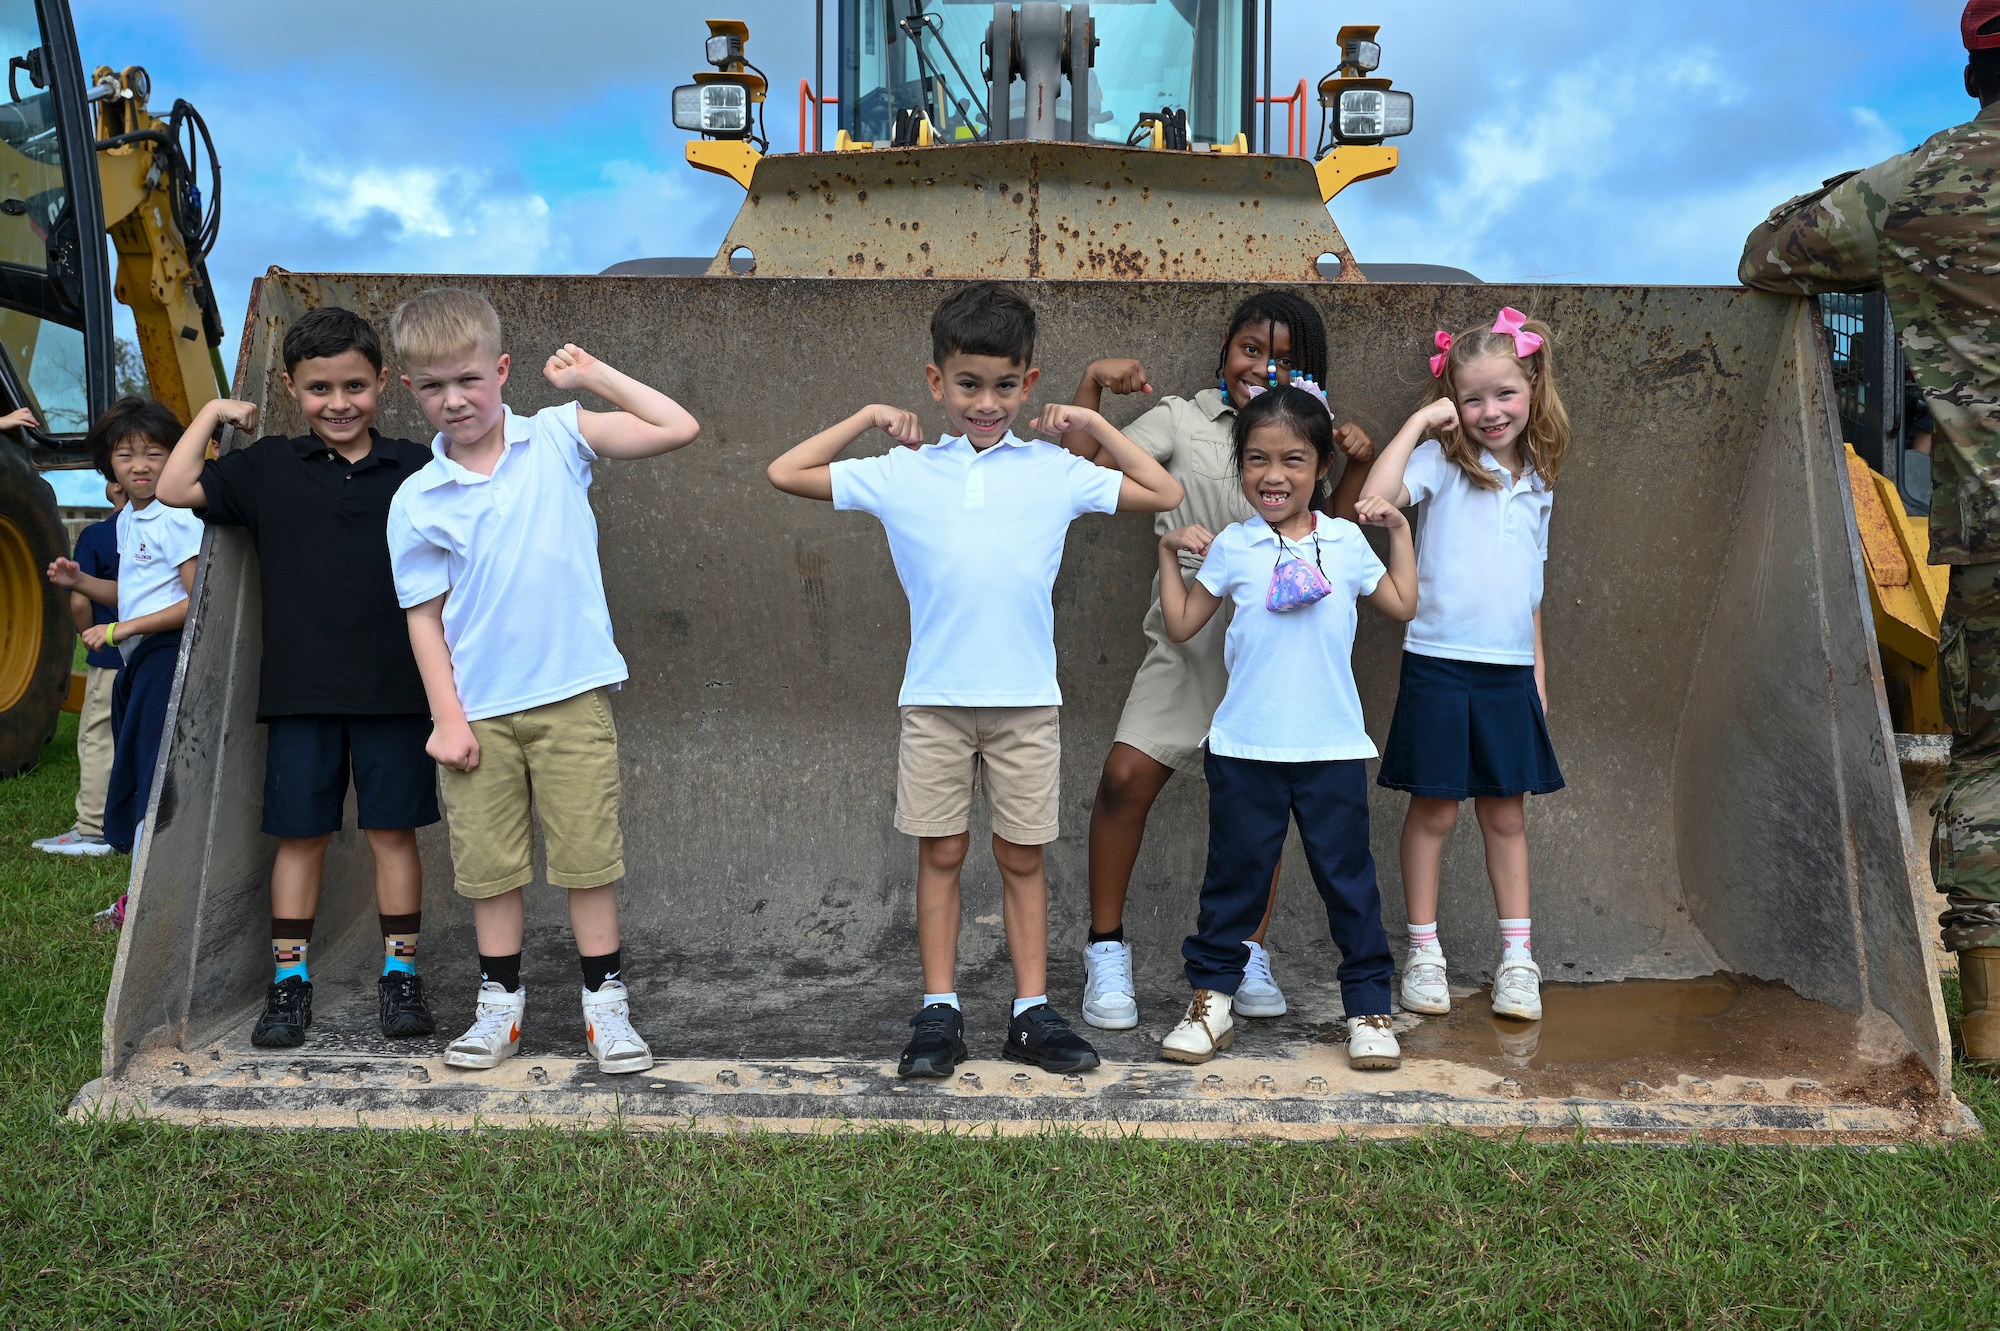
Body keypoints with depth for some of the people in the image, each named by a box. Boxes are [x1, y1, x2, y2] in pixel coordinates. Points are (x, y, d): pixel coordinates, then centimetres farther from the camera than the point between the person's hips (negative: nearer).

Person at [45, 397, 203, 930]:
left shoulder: (177, 519, -14)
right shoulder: (126, 521, 15)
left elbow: (198, 602, -19)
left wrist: (123, 628, -18)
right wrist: (80, 581, 10)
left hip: (171, 657, -10)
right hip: (138, 662, 10)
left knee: (150, 772, -9)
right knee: (135, 771, 12)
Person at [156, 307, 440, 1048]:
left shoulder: (415, 469, 5)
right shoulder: (268, 467, 7)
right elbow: (176, 489, 2)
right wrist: (213, 412, 8)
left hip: (394, 687, -1)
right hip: (300, 688, 1)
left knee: (393, 831, 5)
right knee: (300, 834, 7)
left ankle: (400, 974, 16)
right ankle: (289, 981, 17)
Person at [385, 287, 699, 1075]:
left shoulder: (557, 440, 1)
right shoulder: (417, 500, 1)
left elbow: (677, 429, -5)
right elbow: (424, 616, 3)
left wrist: (594, 376, 0)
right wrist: (446, 716, -2)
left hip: (572, 698, -1)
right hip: (480, 710, 1)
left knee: (589, 855, 4)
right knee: (489, 863, 10)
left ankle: (605, 1002, 17)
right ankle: (501, 1004, 26)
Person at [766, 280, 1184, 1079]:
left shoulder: (1055, 471, 4)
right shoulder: (901, 472, 3)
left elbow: (1164, 495, 8)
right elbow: (786, 474, 6)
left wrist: (1093, 424, 3)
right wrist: (867, 418, 2)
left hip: (1027, 698, 0)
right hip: (934, 698, 0)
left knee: (1022, 856, 8)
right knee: (941, 853, 7)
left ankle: (1033, 1014, 16)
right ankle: (939, 1014, 15)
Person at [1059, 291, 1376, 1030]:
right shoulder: (1182, 420, 2)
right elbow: (1082, 473, -4)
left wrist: (1359, 463, 0)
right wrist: (1091, 385, -12)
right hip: (1189, 639, -3)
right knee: (1126, 777, -14)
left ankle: (1250, 955, 23)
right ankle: (1106, 949, 4)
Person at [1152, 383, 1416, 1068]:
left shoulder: (1345, 541, 6)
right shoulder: (1231, 546, 1)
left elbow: (1402, 604, 18)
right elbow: (1182, 624, 5)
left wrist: (1398, 528, 14)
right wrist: (1169, 552, -1)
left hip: (1333, 748, 1)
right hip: (1245, 748, -1)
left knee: (1348, 878, 8)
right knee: (1234, 876, 9)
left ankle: (1369, 1007, 20)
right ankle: (1211, 1000, 20)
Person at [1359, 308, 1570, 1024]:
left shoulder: (1535, 480, 12)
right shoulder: (1441, 462, -5)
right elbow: (1375, 496, -26)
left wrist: (1538, 670, 17)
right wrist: (1420, 420, -18)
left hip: (1510, 670, 5)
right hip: (1439, 664, -4)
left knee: (1507, 811, 11)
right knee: (1434, 809, 4)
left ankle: (1517, 954, 20)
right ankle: (1423, 950, 16)